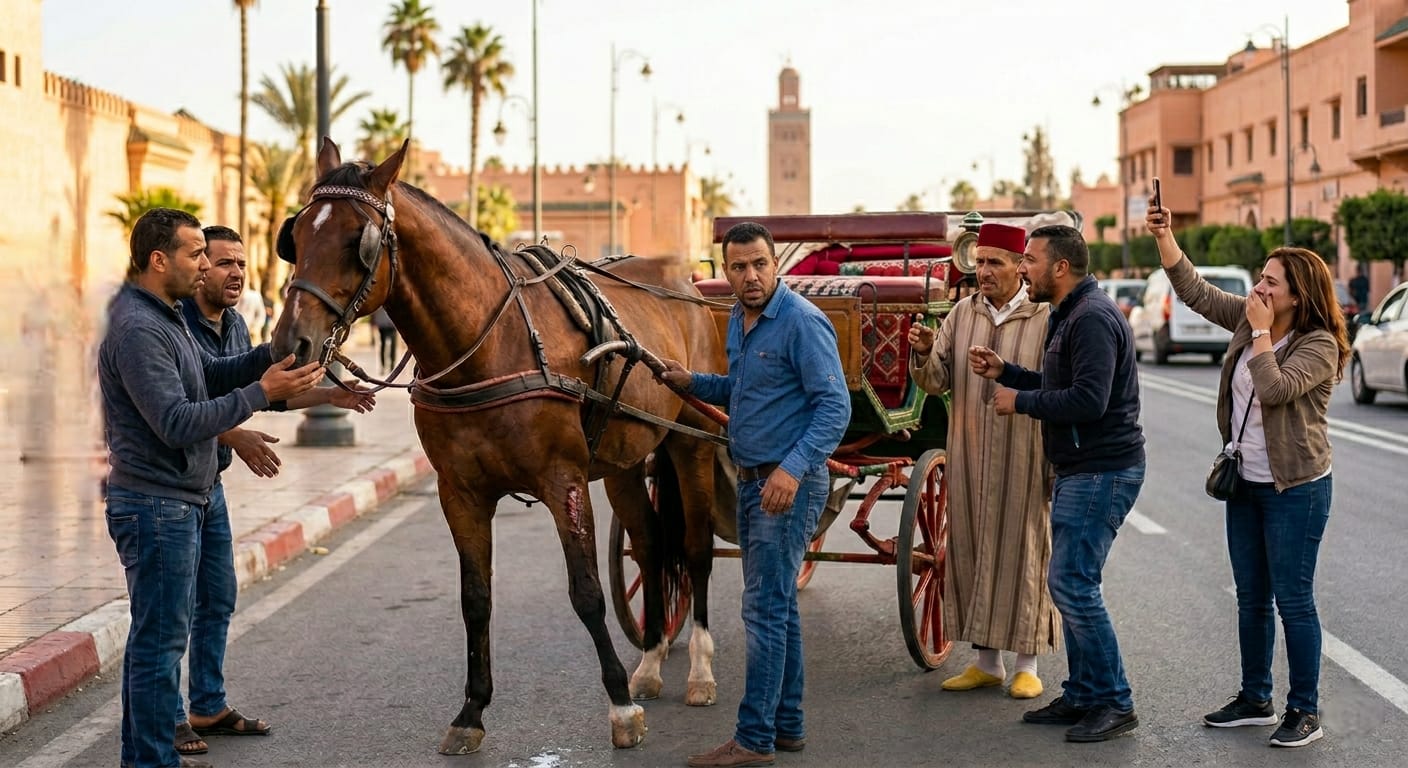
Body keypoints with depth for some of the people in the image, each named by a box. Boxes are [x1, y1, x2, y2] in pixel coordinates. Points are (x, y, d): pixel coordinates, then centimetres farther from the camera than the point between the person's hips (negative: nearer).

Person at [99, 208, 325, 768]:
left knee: (153, 637, 17)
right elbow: (178, 424, -26)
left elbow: (211, 375, 19)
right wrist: (262, 393, -26)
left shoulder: (162, 317, 13)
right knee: (159, 641, -4)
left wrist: (274, 355, 3)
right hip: (157, 505, -11)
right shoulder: (138, 330, -21)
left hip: (177, 503, 11)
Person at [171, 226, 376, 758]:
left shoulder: (234, 324, 9)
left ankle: (209, 707, 27)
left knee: (218, 600, 15)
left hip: (210, 484, 9)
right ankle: (170, 720, 8)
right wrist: (237, 438, -38)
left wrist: (330, 395, 11)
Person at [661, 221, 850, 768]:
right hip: (752, 480, 9)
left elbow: (835, 406, -20)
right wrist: (691, 383, 10)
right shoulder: (739, 321, 11)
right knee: (777, 605, 15)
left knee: (765, 608, -8)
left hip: (790, 483, -9)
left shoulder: (802, 322, -16)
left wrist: (794, 468, -31)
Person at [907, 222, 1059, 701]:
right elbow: (936, 382, 7)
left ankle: (1027, 665, 12)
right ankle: (986, 661, 18)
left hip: (1023, 459, -4)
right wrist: (924, 353, -14)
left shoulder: (1044, 319, -4)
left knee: (1022, 550, 1)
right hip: (969, 458, 4)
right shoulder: (962, 314, 7)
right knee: (971, 550, 7)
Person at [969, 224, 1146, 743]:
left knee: (1073, 584, -10)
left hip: (1102, 471, -11)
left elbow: (1088, 400, -26)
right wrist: (1004, 372, 11)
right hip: (1080, 470, 11)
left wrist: (1020, 401, -16)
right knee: (1070, 584, 13)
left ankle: (1114, 704, -2)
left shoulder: (1092, 319, -18)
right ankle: (1082, 697, 21)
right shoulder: (1069, 315, 17)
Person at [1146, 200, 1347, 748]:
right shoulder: (1247, 319, 5)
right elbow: (1194, 290, 5)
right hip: (1245, 483, 8)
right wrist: (1163, 237, -5)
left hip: (1295, 488, -7)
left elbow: (1274, 389, -29)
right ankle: (1255, 699, 25)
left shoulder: (1320, 346, -15)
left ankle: (1305, 711, 7)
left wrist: (1262, 332, -20)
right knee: (1251, 598, 14)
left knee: (1293, 599, -2)